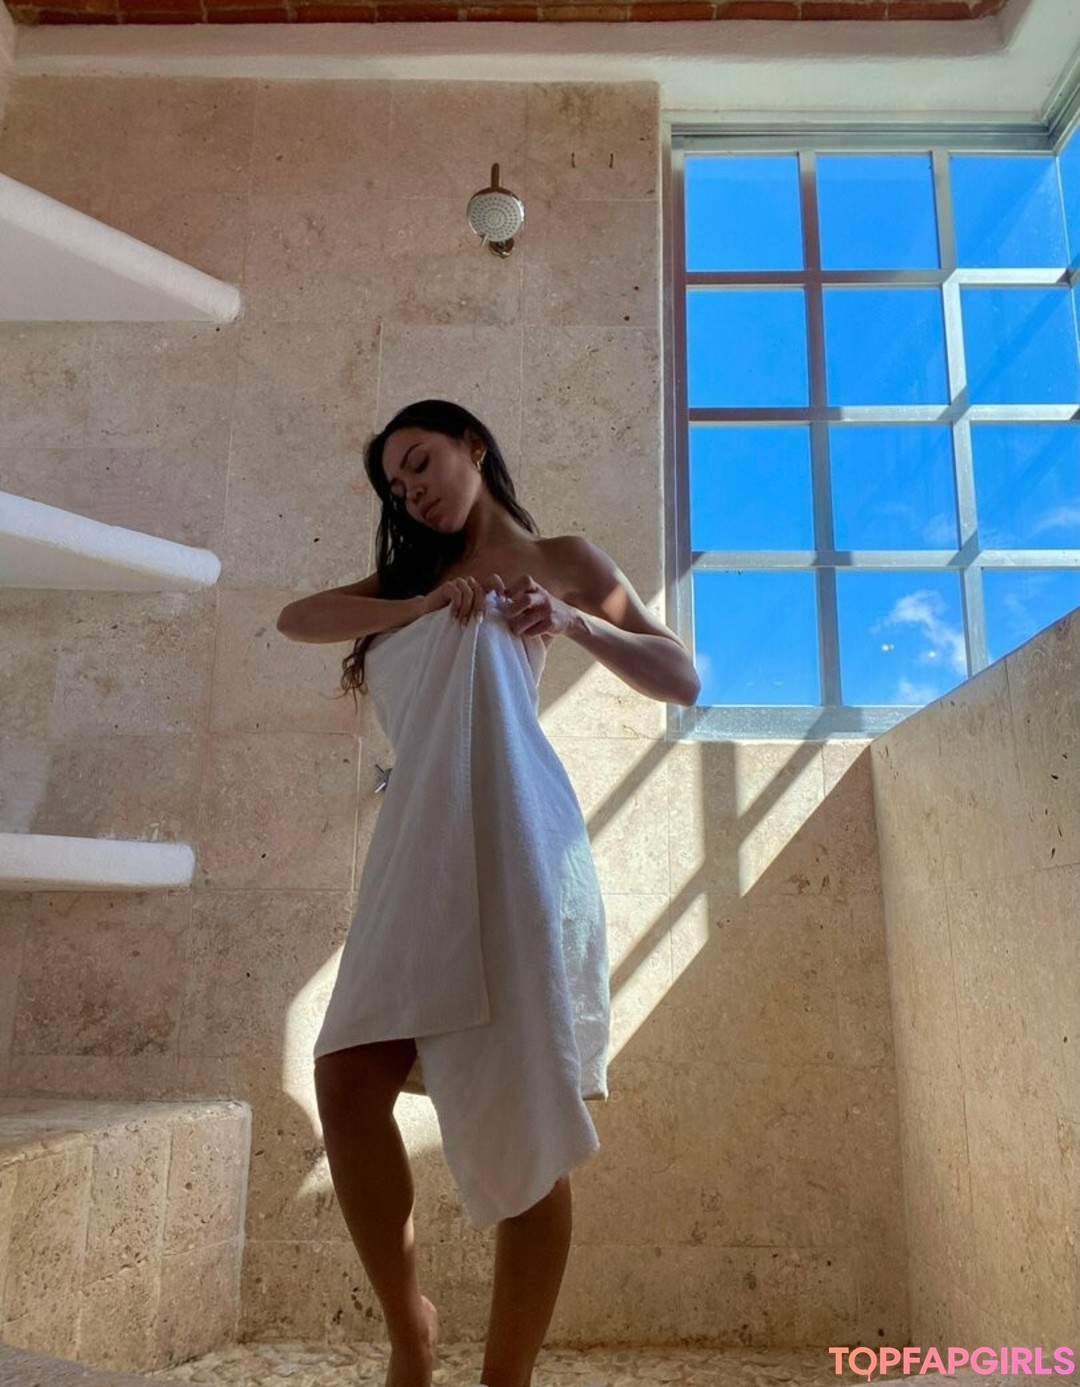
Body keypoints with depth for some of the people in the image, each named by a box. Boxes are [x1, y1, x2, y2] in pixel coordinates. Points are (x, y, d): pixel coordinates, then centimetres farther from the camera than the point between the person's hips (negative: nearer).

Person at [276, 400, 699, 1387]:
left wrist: (574, 622, -10)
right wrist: (421, 605, -3)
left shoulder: (559, 561, 14)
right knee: (346, 1085, -6)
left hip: (510, 836, -5)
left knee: (520, 1119, -5)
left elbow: (682, 680, 6)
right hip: (418, 845, 5)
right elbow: (298, 620, 12)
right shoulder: (413, 575, 29)